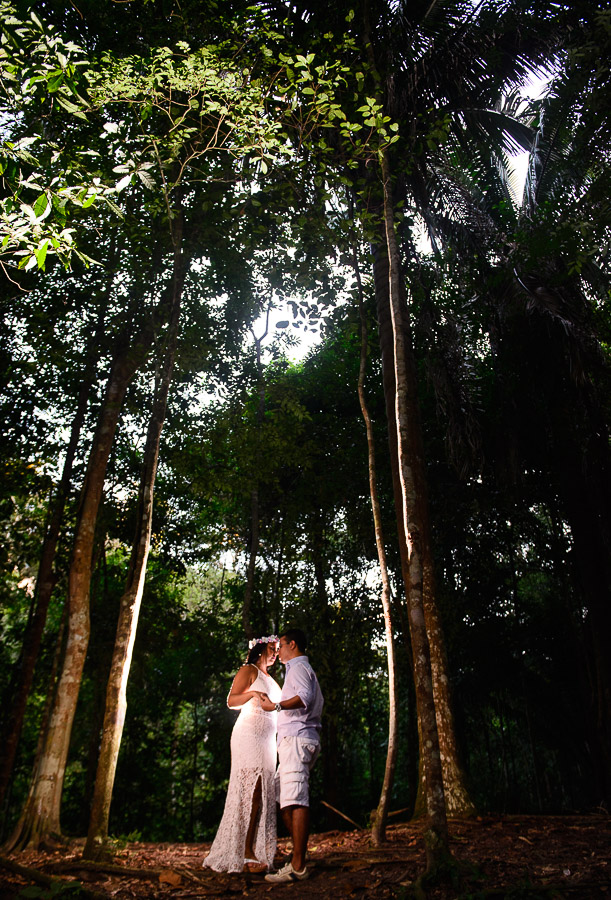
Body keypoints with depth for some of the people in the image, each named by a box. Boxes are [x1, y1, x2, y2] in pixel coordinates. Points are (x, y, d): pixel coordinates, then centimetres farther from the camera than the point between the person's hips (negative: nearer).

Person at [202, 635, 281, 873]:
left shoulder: (270, 679, 23)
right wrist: (253, 693, -26)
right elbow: (231, 701, -11)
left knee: (263, 795, 3)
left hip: (267, 740, 8)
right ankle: (242, 850, -8)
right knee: (249, 791, -11)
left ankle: (251, 849, 6)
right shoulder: (248, 671, 0)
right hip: (248, 735, -8)